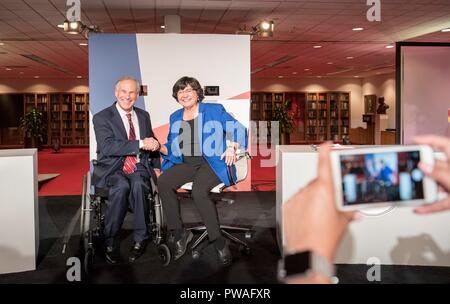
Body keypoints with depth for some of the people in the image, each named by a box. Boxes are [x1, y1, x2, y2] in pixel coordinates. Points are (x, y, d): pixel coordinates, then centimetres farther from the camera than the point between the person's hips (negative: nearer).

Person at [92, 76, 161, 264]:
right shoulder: (101, 118, -1)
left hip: (139, 167, 3)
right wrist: (140, 144, -22)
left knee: (138, 185, -32)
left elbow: (151, 144, 24)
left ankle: (140, 240, -20)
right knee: (121, 186, -36)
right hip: (112, 169, -3)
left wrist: (157, 167, 9)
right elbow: (107, 147, -17)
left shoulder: (143, 116, 16)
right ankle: (110, 242, -20)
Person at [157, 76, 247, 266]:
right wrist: (159, 147, 1)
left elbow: (238, 129, 4)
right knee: (163, 182, -26)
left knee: (198, 191, -35)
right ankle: (178, 233, -17)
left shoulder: (214, 110, 8)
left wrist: (232, 146, -15)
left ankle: (219, 242, -23)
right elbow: (172, 148, 23)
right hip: (185, 164, 5)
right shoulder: (175, 117, 21)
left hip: (212, 163, -4)